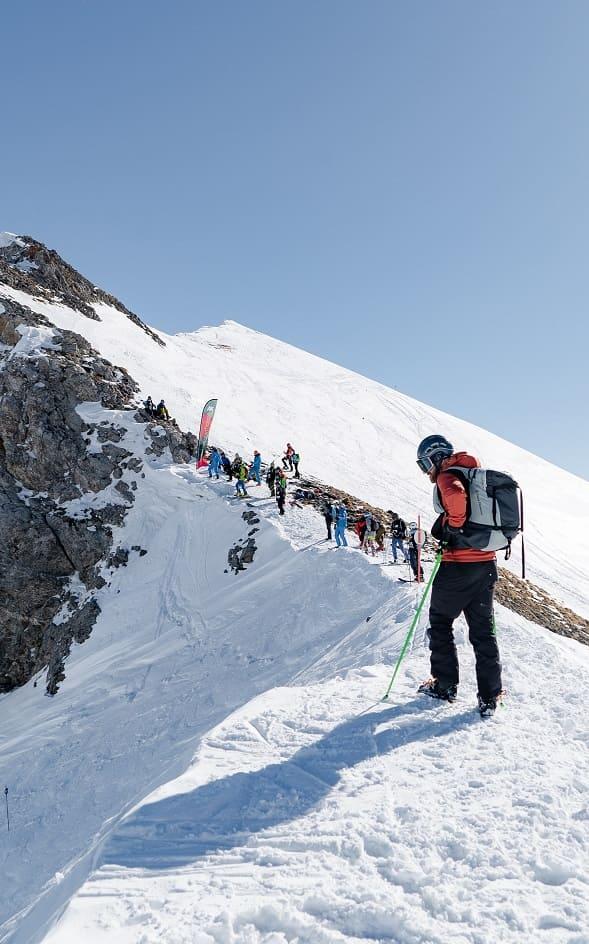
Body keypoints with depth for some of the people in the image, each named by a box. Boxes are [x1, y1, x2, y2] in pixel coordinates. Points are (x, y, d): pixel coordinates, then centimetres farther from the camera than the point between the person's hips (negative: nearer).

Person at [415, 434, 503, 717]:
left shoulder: (447, 476, -9)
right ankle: (489, 697, 10)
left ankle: (445, 685, 18)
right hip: (487, 564, 7)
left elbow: (456, 497, -32)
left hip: (458, 565, -7)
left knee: (440, 622, 11)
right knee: (483, 630, 10)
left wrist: (450, 528, -18)